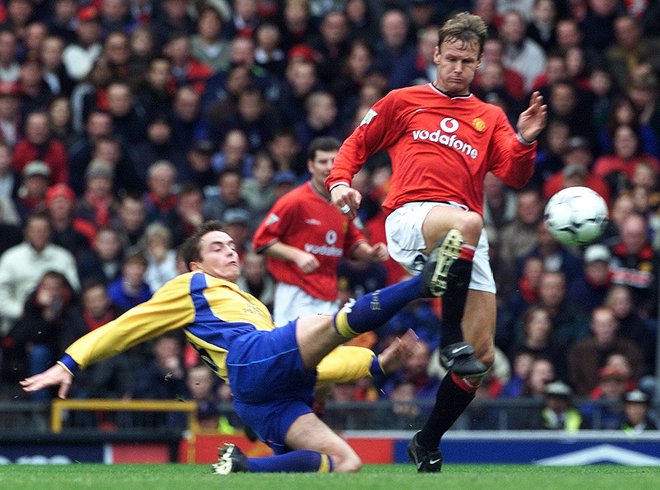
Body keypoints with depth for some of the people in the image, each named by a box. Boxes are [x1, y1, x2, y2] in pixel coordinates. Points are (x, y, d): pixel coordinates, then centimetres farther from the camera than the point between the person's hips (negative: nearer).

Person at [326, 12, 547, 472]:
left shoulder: (490, 118, 21)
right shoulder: (403, 101, 17)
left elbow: (516, 176, 10)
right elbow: (357, 143, 22)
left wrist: (525, 142, -10)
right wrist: (340, 181, 3)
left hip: (467, 242, 4)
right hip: (411, 218, -4)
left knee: (482, 358, -1)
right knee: (468, 223, -42)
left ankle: (427, 446, 17)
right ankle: (452, 341, -42)